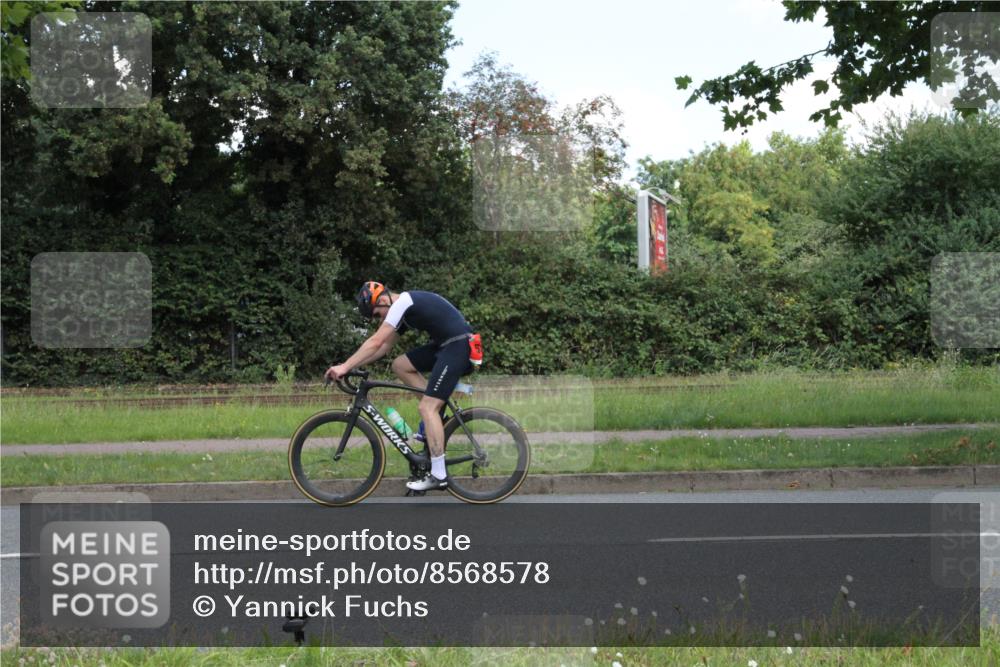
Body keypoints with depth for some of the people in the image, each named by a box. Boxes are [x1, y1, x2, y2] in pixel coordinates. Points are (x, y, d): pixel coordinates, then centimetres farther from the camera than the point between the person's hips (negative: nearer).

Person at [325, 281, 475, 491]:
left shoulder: (403, 302, -11)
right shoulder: (405, 308, 19)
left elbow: (375, 342, -17)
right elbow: (385, 346, 22)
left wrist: (345, 367, -15)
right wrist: (349, 365, 15)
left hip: (458, 345, -10)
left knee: (427, 407, -12)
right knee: (400, 365, 11)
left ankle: (438, 476, -11)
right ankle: (437, 414, 10)